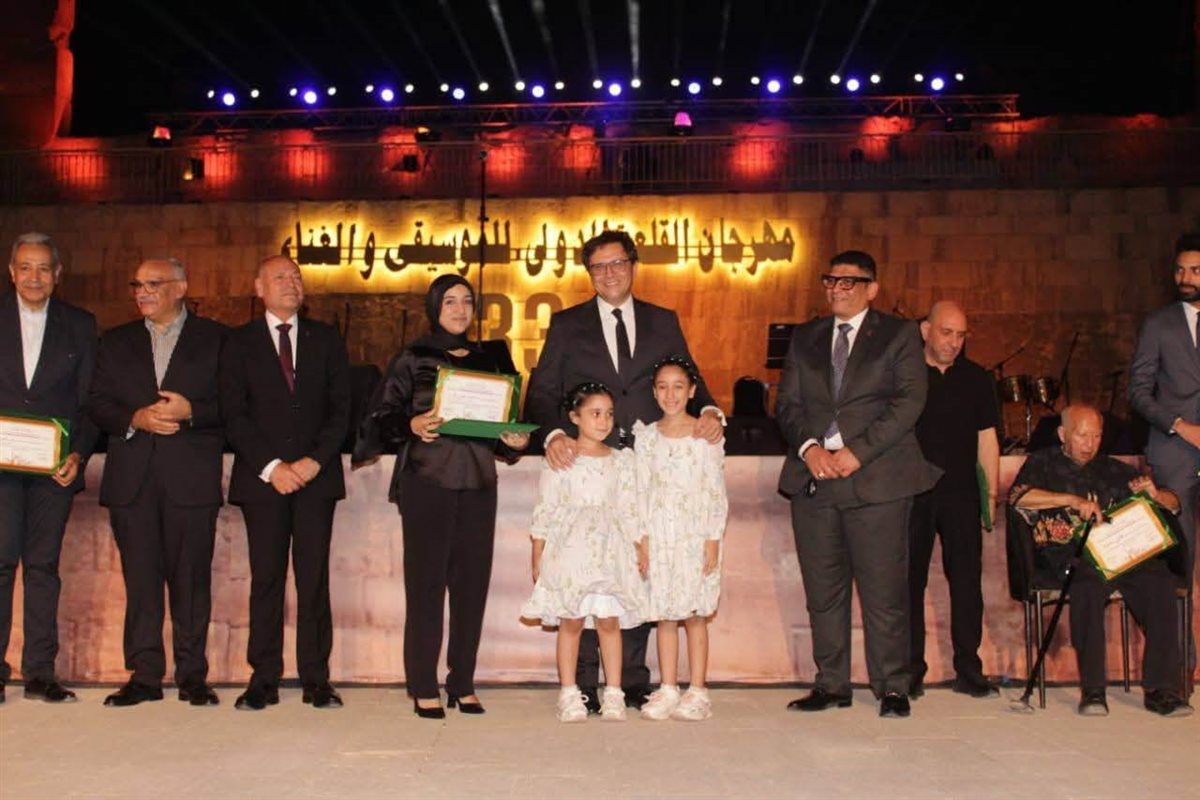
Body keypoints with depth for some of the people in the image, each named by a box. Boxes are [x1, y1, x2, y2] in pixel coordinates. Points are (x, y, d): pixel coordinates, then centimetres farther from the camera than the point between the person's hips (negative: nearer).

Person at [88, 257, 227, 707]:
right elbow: (97, 404, 10)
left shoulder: (215, 339, 7)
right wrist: (135, 418, -8)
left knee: (191, 578, 0)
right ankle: (144, 675, 11)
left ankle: (192, 675, 9)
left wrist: (190, 412, -15)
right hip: (132, 479, 3)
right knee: (140, 580, 4)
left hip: (192, 478, -3)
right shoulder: (116, 342, 17)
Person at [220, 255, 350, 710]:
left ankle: (316, 678, 5)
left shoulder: (326, 340, 12)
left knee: (314, 577, 0)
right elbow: (234, 415, 1)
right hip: (262, 477, 0)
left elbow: (340, 409, 6)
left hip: (317, 474, 1)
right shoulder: (240, 343, 9)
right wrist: (270, 466, -10)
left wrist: (316, 460, -8)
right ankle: (264, 679, 7)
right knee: (266, 578, 1)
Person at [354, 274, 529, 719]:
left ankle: (463, 685, 13)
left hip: (477, 485, 4)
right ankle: (424, 688, 5)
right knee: (426, 582, -2)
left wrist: (514, 440, -2)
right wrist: (412, 425, -21)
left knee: (472, 582, 3)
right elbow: (383, 414, -2)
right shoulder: (412, 360, 4)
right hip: (427, 482, -4)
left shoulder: (486, 362, 15)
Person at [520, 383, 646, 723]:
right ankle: (569, 693, 11)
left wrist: (641, 550, 4)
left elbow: (629, 510, 10)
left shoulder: (622, 460, 9)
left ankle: (613, 694, 8)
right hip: (569, 548, -2)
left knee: (609, 620, 1)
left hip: (610, 549, 2)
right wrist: (537, 557, -1)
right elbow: (545, 510, 1)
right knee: (571, 621, 3)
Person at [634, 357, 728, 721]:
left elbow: (717, 492, -2)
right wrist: (641, 539, 0)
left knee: (695, 615, 1)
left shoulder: (706, 434, -1)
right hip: (659, 537, 2)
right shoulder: (646, 437, 6)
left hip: (696, 536, -2)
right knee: (664, 614, 5)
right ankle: (667, 689, 13)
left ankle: (697, 692, 8)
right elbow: (641, 491, 6)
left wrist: (713, 540, -7)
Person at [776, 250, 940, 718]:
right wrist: (809, 447, -8)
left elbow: (909, 402, -5)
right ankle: (832, 685, 16)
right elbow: (787, 403, 12)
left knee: (884, 590, -2)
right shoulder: (804, 338, 18)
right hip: (813, 477, 4)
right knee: (823, 589, 6)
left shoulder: (899, 335, 6)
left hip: (876, 478, -3)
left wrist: (855, 452, -14)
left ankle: (892, 688, 11)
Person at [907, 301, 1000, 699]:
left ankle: (968, 669, 10)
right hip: (911, 493, -2)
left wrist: (992, 494, 7)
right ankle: (911, 671, 10)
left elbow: (987, 439, 13)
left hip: (961, 493, 2)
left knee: (967, 579, 1)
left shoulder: (976, 379, 11)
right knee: (909, 580, 2)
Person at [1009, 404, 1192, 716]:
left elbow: (1173, 504, 25)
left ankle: (1161, 689, -25)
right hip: (1066, 553, -3)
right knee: (1090, 579, -37)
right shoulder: (1043, 463, 17)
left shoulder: (1113, 470, 26)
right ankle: (1092, 689, -32)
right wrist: (1073, 500, -11)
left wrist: (1154, 494, 1)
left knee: (1158, 579, -28)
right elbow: (1018, 496, -5)